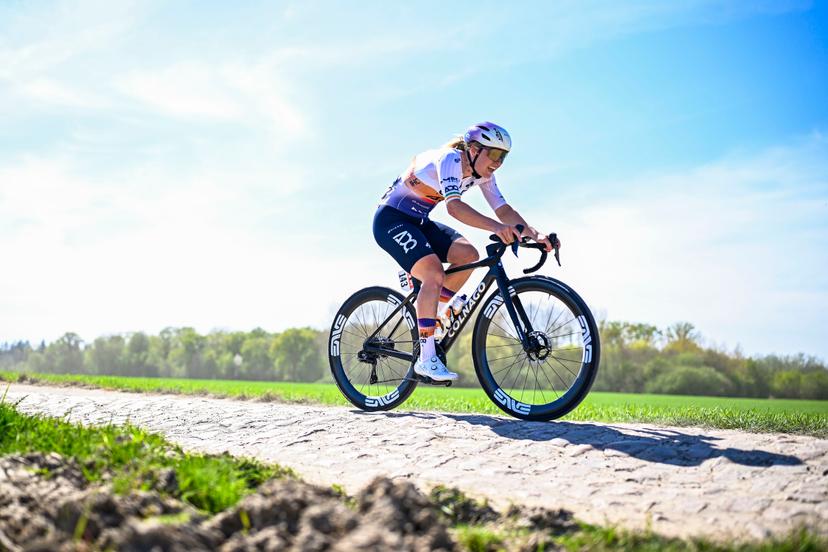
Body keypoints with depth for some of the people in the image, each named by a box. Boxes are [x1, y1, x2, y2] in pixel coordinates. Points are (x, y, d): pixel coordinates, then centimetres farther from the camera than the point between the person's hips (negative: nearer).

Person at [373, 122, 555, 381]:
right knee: (434, 273, -26)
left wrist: (535, 235, -22)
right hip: (391, 218, -8)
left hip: (417, 222, 9)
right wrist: (495, 227, -55)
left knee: (468, 255, -10)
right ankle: (426, 359, -23)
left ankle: (429, 315, 3)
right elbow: (453, 205, -42)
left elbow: (503, 209, -6)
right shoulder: (449, 159, -26)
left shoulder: (482, 174, -1)